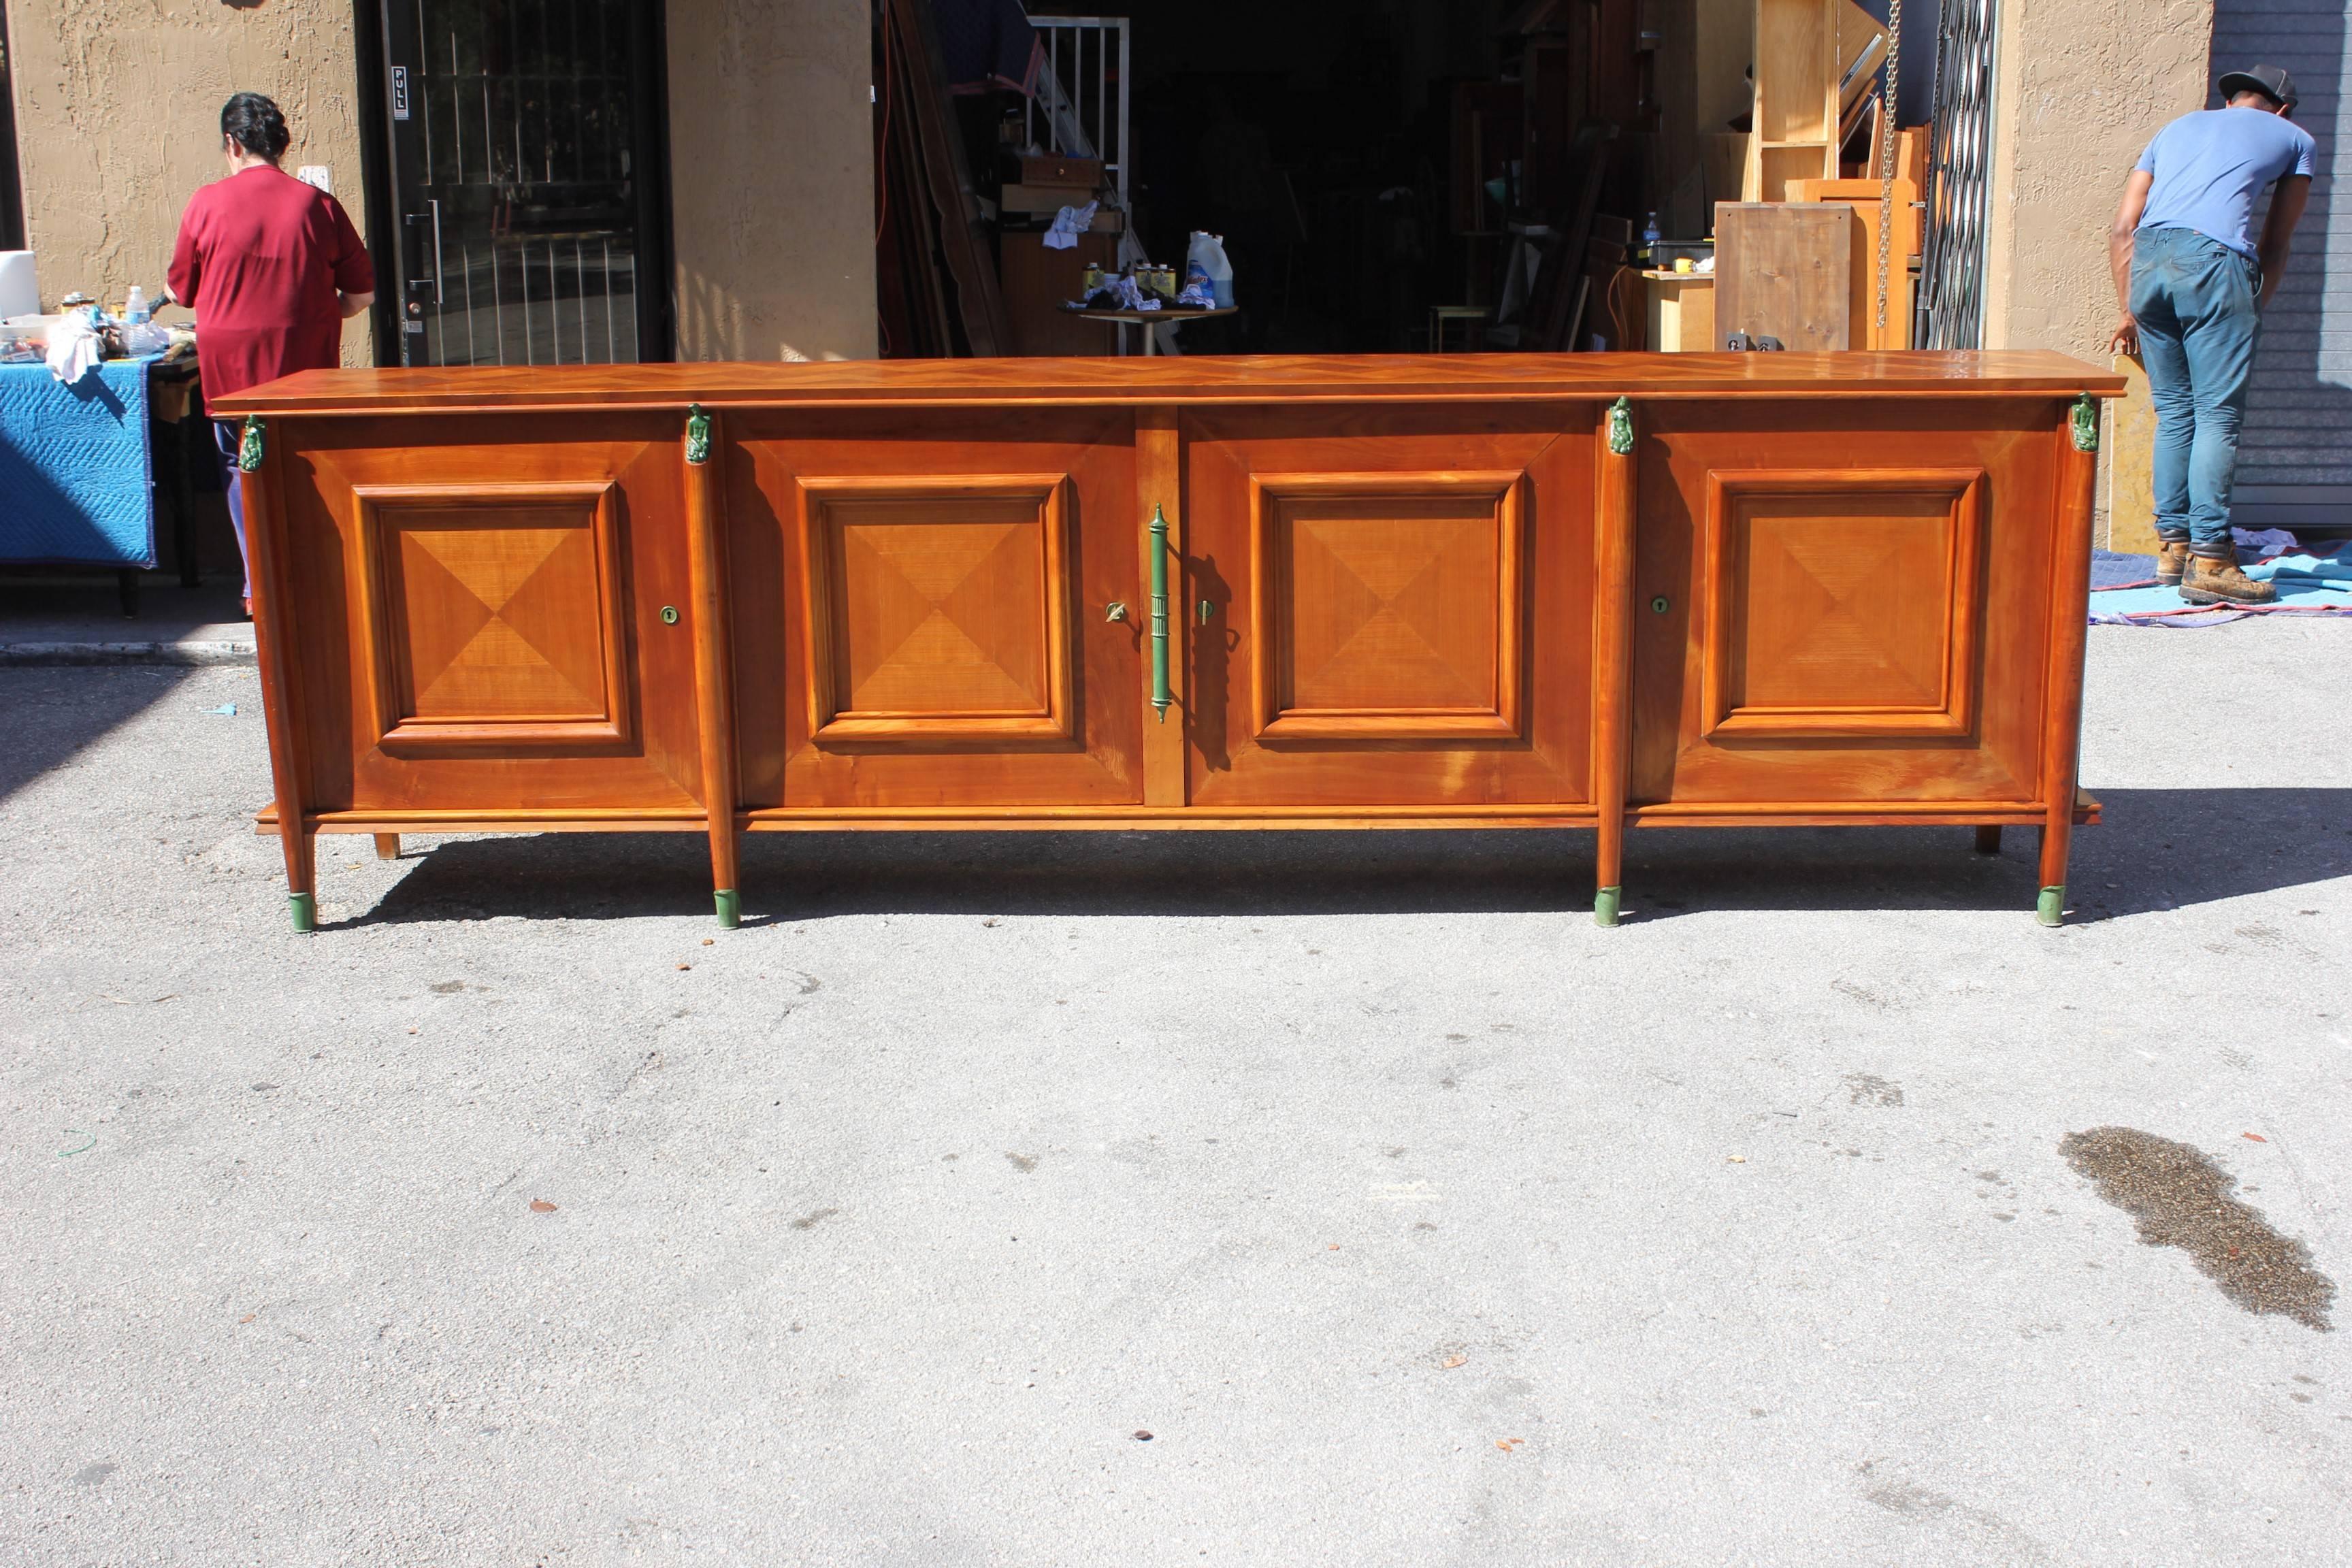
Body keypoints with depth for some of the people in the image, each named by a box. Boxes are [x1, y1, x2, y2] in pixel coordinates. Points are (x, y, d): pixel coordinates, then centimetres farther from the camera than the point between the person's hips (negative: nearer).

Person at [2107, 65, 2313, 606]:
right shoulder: (2292, 136, 23)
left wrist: (2130, 312, 23)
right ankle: (2208, 562, -7)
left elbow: (2122, 231, 22)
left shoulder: (2178, 127, 32)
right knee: (2218, 415, -4)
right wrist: (2254, 309, 29)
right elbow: (2275, 244, 22)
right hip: (2213, 259, -4)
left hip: (2147, 258, 5)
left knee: (2174, 412, 13)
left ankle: (2172, 546, 14)